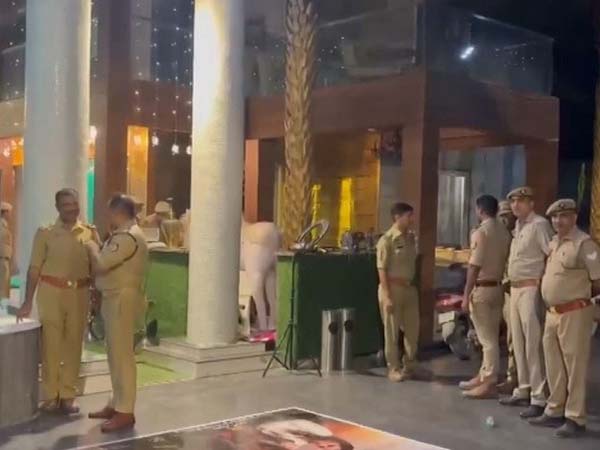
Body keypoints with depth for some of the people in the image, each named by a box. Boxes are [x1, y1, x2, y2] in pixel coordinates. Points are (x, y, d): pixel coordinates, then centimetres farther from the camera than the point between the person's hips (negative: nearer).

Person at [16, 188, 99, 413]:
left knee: (74, 343, 6)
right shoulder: (45, 233, 0)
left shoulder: (90, 233, 5)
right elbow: (35, 268, -1)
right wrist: (27, 301, -5)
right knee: (51, 343, 2)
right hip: (51, 292, -2)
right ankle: (50, 396, 12)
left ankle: (68, 395, 15)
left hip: (80, 293, 2)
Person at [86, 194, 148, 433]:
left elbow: (100, 265, -22)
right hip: (115, 299, 11)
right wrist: (98, 247, 8)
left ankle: (125, 412, -4)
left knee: (122, 355, -8)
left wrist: (92, 247, -6)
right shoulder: (124, 234, 16)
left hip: (123, 299, -11)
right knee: (116, 353, 15)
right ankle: (117, 404, 24)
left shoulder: (127, 237, -19)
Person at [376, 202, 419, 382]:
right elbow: (382, 269, -13)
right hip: (393, 288, -7)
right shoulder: (387, 240, -12)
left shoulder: (411, 238, 9)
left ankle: (409, 366, 25)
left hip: (410, 288, 7)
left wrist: (413, 285, 11)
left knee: (412, 329, 11)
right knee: (392, 331, 3)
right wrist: (387, 296, -17)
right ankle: (393, 369, 13)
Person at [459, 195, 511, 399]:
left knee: (487, 338, -3)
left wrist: (466, 295, -14)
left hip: (482, 289, -8)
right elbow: (505, 261, 9)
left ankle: (489, 383, 2)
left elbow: (474, 266, -17)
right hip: (498, 287, 8)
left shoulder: (481, 232, -14)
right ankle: (484, 377, 25)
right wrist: (500, 281, 14)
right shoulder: (504, 231, 8)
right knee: (491, 337, 14)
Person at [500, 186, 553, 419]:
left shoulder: (539, 225, -11)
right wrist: (511, 283, 12)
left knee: (534, 345, -7)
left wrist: (543, 282, -18)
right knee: (518, 343, 14)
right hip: (515, 289, 9)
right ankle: (523, 391, 25)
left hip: (531, 289, -9)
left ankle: (539, 398, -3)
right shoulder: (518, 226, 15)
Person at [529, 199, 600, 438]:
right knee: (554, 366, 15)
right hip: (552, 313, 8)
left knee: (574, 367, -1)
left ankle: (575, 418, 7)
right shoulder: (553, 243, 13)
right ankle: (555, 411, 27)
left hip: (574, 313, -8)